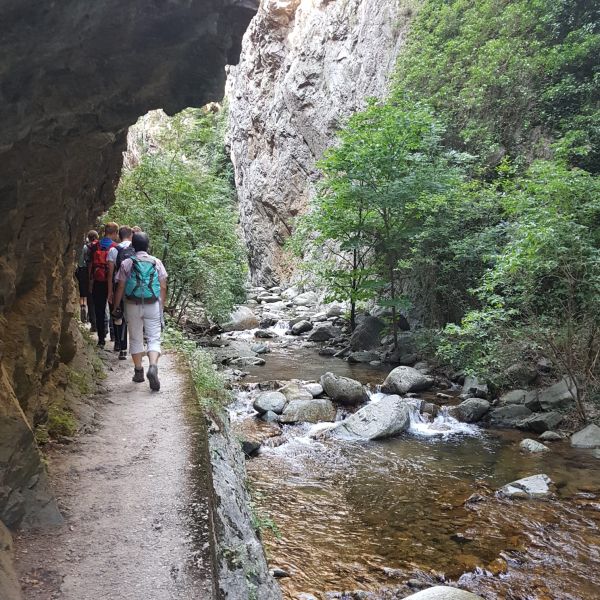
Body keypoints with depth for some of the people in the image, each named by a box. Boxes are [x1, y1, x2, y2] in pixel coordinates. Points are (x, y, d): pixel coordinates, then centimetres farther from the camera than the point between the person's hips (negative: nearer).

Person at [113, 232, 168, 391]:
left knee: (135, 339, 12)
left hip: (133, 306, 0)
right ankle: (153, 367, -20)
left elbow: (120, 287, -1)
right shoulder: (157, 263, 2)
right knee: (154, 339, 2)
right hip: (153, 306, 0)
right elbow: (163, 287, 2)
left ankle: (138, 372, 18)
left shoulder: (127, 263, 0)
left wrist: (116, 307, 8)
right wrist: (162, 306, 11)